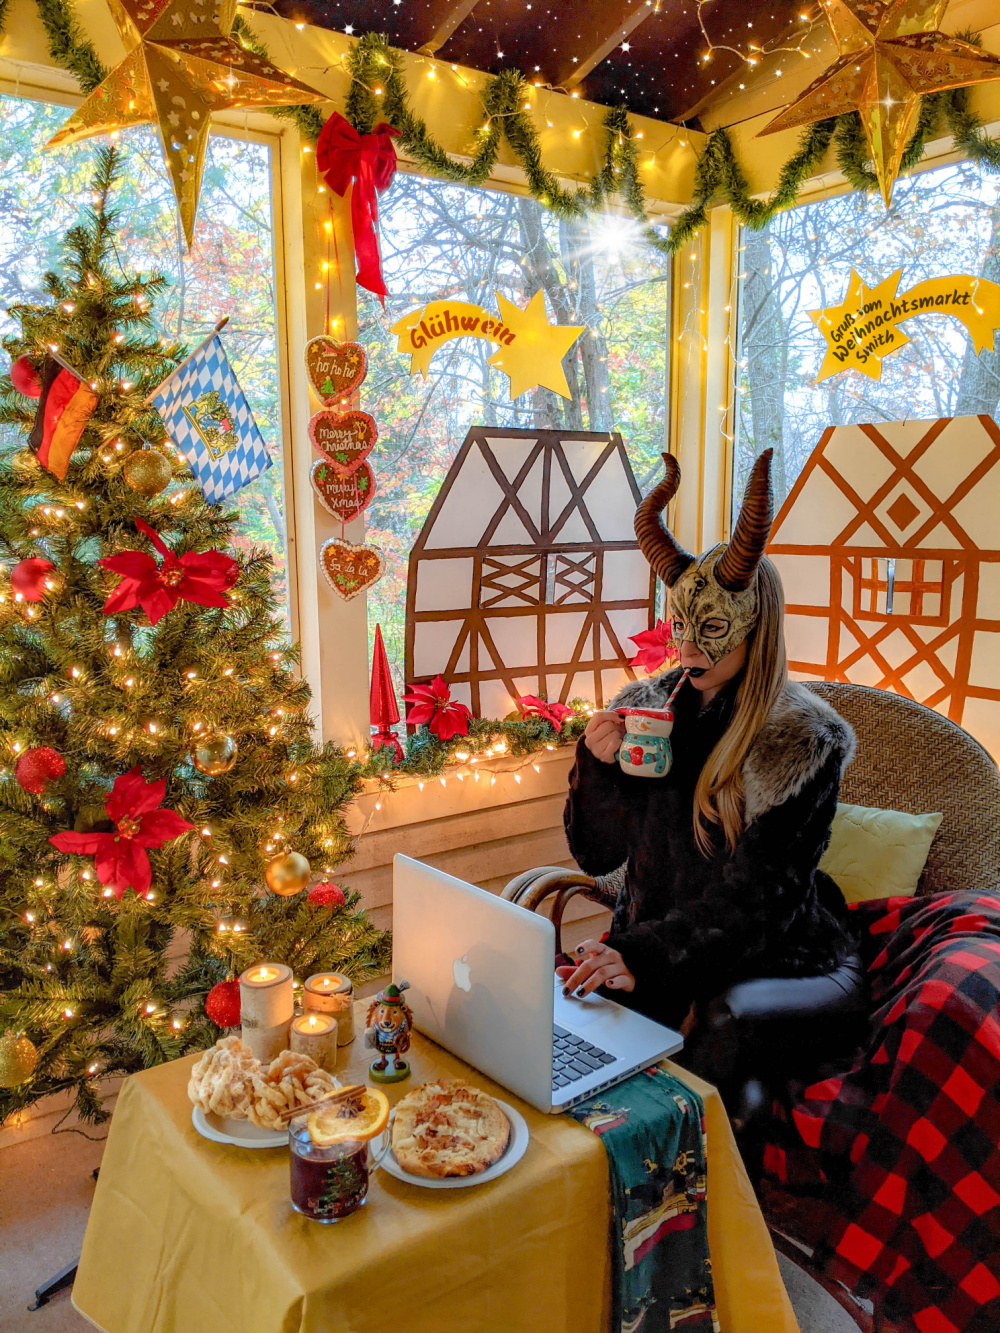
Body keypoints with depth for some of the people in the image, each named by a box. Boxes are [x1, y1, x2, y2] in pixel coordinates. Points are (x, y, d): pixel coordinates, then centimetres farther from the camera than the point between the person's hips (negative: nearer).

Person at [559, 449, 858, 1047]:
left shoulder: (805, 743, -13)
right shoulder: (649, 705, 1)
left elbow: (754, 900, -19)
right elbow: (595, 854, 4)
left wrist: (643, 959, -32)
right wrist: (597, 766, -15)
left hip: (756, 956, -4)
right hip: (644, 941, 4)